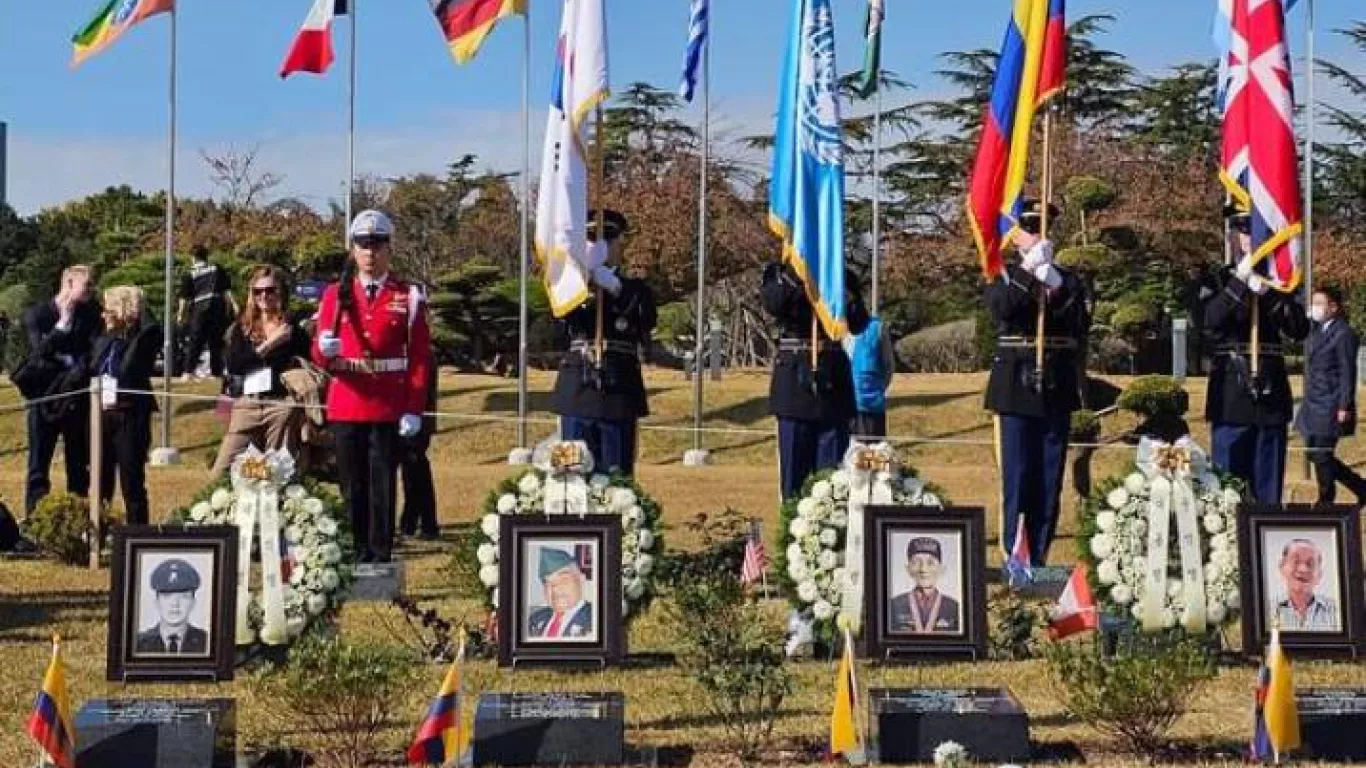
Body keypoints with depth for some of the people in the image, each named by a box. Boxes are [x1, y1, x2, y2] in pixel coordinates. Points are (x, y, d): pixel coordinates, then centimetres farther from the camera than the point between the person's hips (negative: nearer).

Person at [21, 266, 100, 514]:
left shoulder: (90, 314, 4)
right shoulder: (36, 313, -2)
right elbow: (40, 350, -14)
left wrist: (77, 371, -19)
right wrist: (63, 323, -19)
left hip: (78, 401, 3)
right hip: (45, 400, -2)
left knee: (79, 468, 6)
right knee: (38, 467, -1)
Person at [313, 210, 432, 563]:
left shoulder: (408, 297, 1)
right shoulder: (335, 295, 7)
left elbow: (420, 357, -1)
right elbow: (319, 353, 6)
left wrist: (413, 410, -8)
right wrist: (325, 350, -19)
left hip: (389, 410, -2)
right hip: (346, 407, 2)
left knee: (383, 485, 1)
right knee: (352, 487, 6)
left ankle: (382, 558, 6)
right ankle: (358, 556, 14)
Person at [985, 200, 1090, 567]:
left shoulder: (1068, 280, 13)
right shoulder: (1005, 276, 7)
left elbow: (1082, 327, -2)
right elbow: (999, 308, -16)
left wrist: (1057, 288, -12)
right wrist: (1030, 270, -19)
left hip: (1057, 389, 3)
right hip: (1017, 387, -2)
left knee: (1050, 478, 4)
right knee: (1017, 477, -3)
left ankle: (1039, 557, 10)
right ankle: (1014, 557, 1)